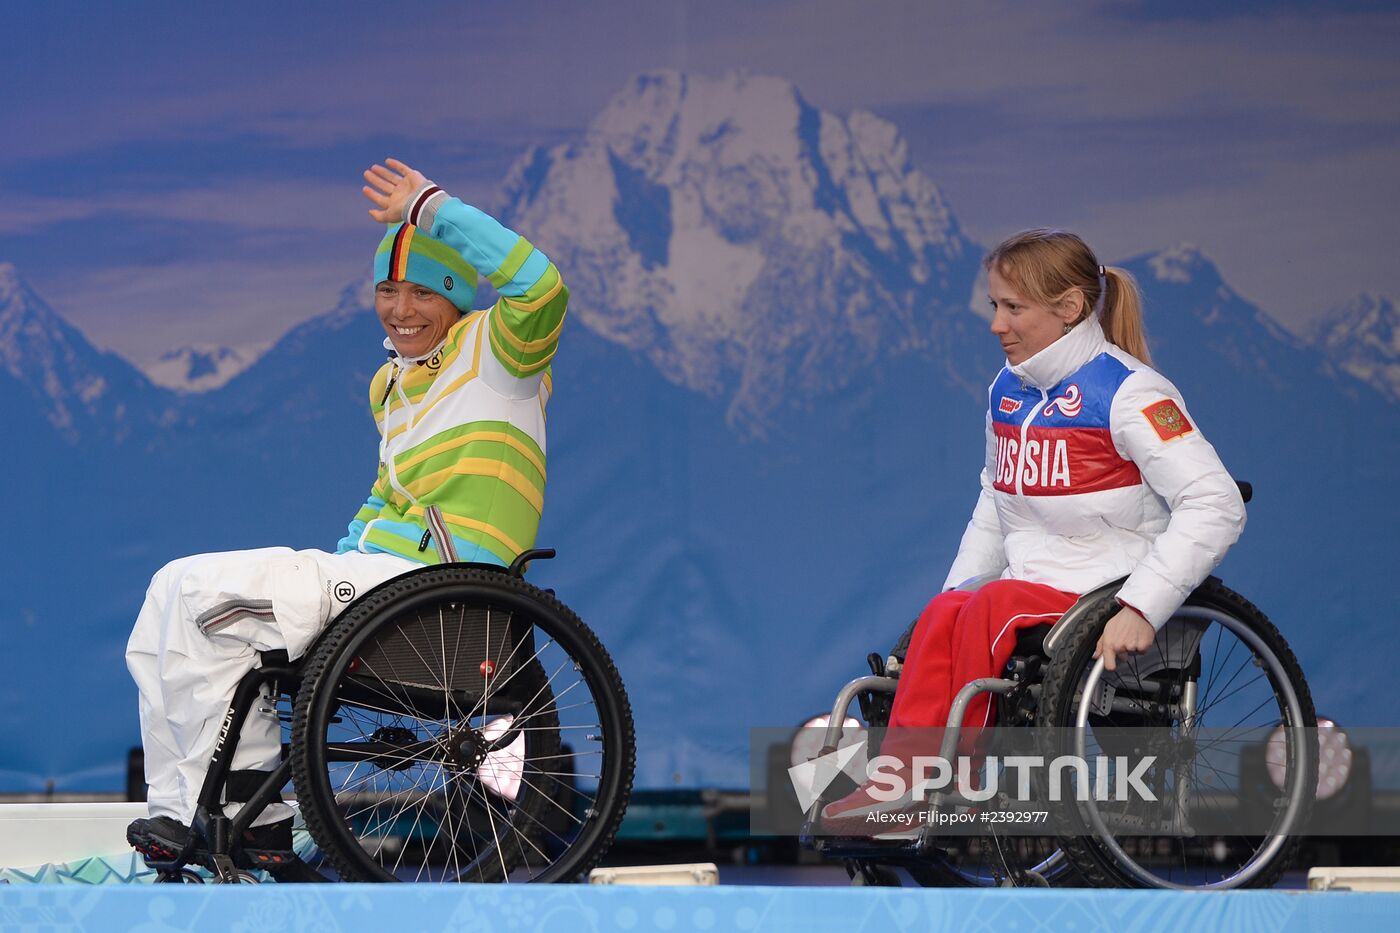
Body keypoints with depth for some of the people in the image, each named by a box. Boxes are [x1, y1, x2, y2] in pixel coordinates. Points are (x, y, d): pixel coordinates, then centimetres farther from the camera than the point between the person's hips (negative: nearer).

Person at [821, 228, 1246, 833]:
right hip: (1026, 591, 6)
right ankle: (900, 778, -35)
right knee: (942, 614, -25)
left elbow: (1216, 505, -18)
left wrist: (1142, 608, -25)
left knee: (990, 611, -31)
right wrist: (958, 586, 10)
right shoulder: (1008, 391, 14)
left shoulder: (1126, 392, -11)